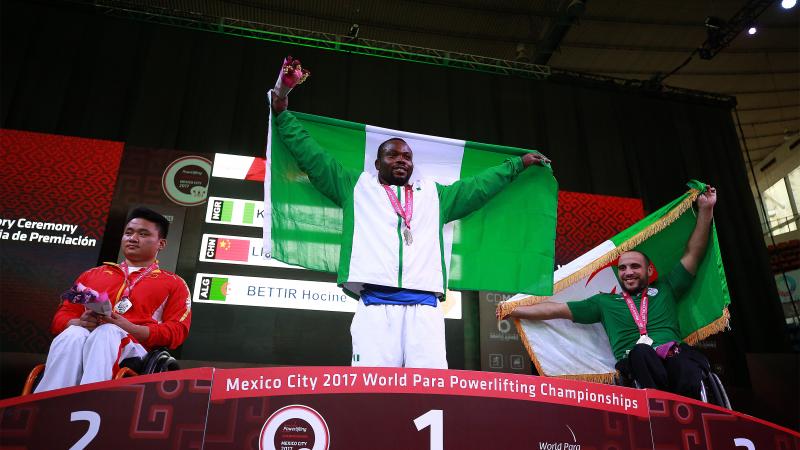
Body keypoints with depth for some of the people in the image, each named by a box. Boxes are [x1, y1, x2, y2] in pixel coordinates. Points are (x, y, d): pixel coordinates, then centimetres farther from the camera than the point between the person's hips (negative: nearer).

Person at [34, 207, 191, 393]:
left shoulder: (174, 284, 18)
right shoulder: (92, 274, 30)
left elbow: (177, 331, 4)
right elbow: (61, 316, 23)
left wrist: (129, 328, -11)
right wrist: (80, 323, -3)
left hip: (133, 347, -3)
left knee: (106, 333, -36)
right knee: (74, 334, -32)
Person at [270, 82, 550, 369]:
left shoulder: (434, 194, 29)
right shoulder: (357, 187, 23)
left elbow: (481, 185, 35)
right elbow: (312, 156, 25)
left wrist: (518, 164, 39)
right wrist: (283, 115, 26)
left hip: (424, 306, 2)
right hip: (375, 305, -2)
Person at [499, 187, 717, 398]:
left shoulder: (665, 290, 23)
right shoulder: (605, 302, 19)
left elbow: (692, 253, 22)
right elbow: (558, 309, 16)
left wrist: (705, 210, 18)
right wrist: (513, 311, 11)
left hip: (675, 355, 1)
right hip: (636, 364, -1)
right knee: (640, 350, -37)